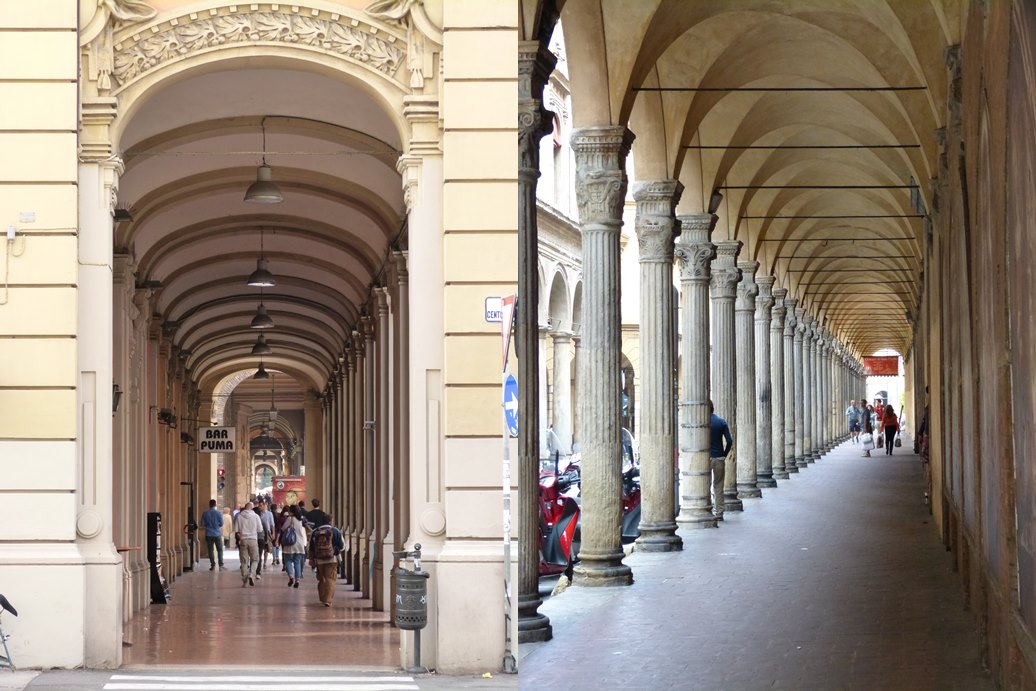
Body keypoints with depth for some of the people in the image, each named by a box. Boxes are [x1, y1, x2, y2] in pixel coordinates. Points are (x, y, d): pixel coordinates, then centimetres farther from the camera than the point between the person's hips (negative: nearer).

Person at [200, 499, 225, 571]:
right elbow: (221, 524, -4)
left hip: (209, 535, 1)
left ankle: (213, 565, 5)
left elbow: (202, 524, 0)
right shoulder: (218, 513, -7)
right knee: (220, 550, 6)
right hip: (217, 534, -1)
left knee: (211, 550, 7)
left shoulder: (205, 514, -3)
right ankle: (221, 565, 0)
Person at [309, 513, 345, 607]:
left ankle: (322, 598, 27)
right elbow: (342, 546, -1)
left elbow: (311, 548, 11)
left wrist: (311, 559, 18)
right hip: (331, 560, -4)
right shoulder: (335, 531, -5)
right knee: (330, 580, -5)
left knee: (321, 580, 19)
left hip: (319, 560, 4)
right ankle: (328, 600, -16)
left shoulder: (315, 532, 7)